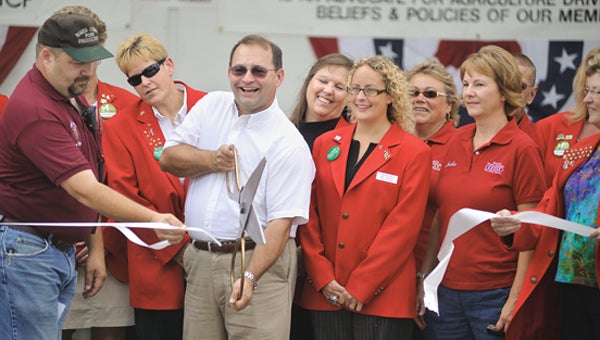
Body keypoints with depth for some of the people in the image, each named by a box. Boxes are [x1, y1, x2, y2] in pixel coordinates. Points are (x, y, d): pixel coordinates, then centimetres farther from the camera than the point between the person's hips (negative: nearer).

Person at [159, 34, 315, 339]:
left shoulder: (289, 144, -9)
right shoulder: (211, 106, 9)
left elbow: (280, 222, -15)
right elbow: (168, 157, 9)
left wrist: (250, 277, -27)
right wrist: (211, 160, -9)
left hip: (258, 260, -5)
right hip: (200, 260, 5)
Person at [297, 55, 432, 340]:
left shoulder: (414, 153, -1)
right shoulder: (325, 145, 11)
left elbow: (403, 227, -7)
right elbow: (309, 215, 7)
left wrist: (361, 287, -11)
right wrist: (322, 277, -5)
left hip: (381, 297, -3)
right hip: (325, 294, 3)